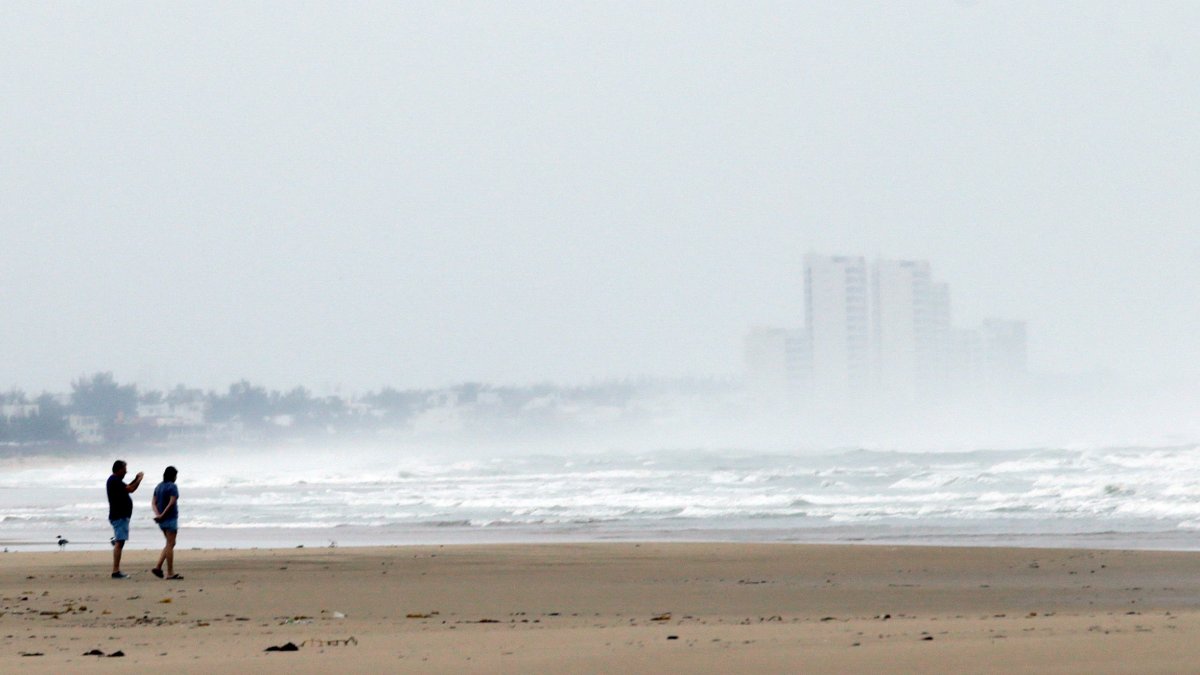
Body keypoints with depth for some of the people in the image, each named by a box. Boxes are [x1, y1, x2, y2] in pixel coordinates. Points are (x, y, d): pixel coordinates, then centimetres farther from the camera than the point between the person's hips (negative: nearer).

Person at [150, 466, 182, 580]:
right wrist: (163, 515, -16)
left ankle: (158, 567, 5)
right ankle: (170, 573, -3)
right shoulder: (172, 487, -11)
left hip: (162, 521, 8)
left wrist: (158, 515, -9)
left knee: (170, 544, 16)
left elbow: (153, 503, 5)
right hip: (171, 519, -8)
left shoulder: (158, 487, 12)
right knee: (170, 545, -4)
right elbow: (172, 502, -21)